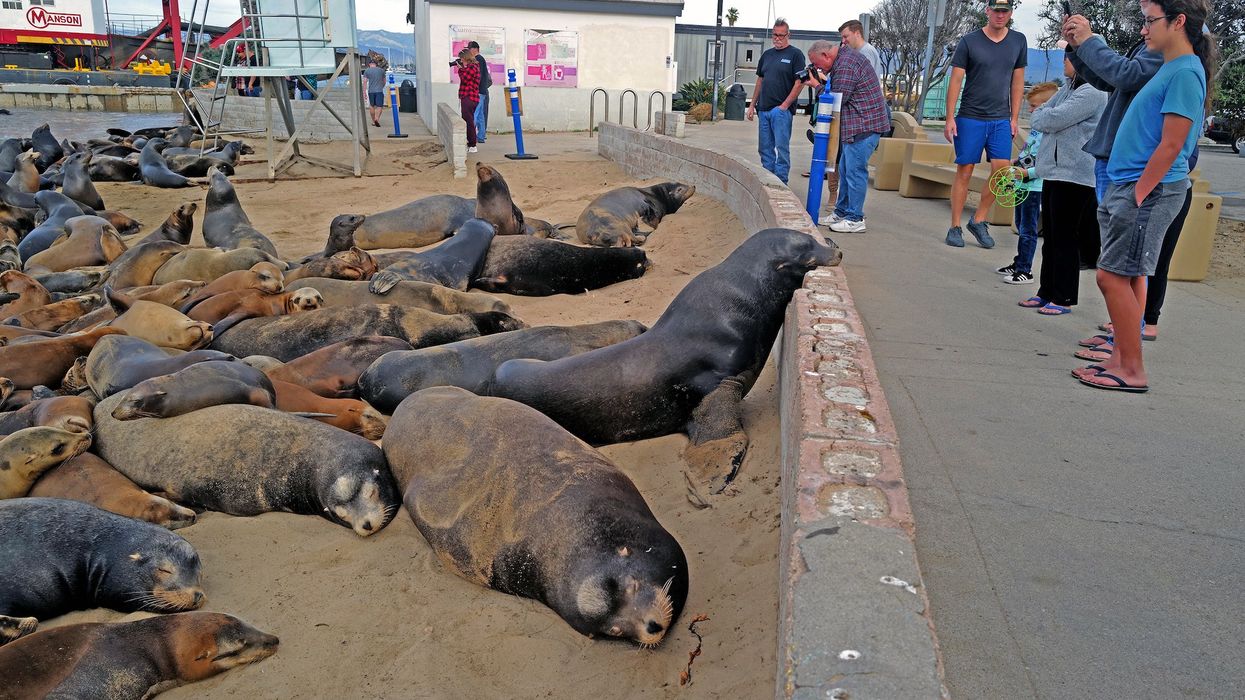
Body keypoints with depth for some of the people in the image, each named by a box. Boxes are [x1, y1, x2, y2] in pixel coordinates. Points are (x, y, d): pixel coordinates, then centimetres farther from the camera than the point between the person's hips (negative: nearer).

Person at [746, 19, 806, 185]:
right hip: (763, 109, 7)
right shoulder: (767, 54, 16)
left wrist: (784, 105, -15)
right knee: (765, 148, 10)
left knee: (782, 148, -7)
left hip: (781, 110, -7)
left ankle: (781, 183, -2)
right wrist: (752, 105, 14)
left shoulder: (795, 54, -3)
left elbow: (799, 83, -10)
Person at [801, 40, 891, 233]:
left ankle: (855, 219, -2)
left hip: (864, 124, -11)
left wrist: (817, 85, -6)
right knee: (845, 169, 16)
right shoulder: (845, 55, 15)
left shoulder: (845, 66, -19)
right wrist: (822, 82, 3)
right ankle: (842, 212, 24)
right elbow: (837, 90, 16)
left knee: (855, 170, -7)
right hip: (856, 124, 11)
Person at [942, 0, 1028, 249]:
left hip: (1001, 119, 3)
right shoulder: (969, 41, -3)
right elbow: (955, 80, -3)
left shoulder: (1018, 41, 8)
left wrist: (1015, 118, 8)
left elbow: (1017, 81, 13)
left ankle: (978, 220, 9)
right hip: (970, 118, -3)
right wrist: (950, 118, -8)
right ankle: (955, 228, 6)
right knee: (964, 172, -1)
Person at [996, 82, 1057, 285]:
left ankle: (1025, 271, 3)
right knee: (1022, 228, 18)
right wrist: (1016, 162, 13)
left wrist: (1028, 173, -25)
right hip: (1023, 186, 10)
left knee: (1028, 230, -3)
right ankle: (1019, 264, 30)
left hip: (1035, 188, -10)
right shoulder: (1036, 127, 11)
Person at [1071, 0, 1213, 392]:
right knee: (1127, 277, 10)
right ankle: (1121, 360, 16)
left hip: (1149, 189, -10)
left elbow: (1171, 145, -19)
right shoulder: (1169, 68, 16)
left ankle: (1132, 371, -3)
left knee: (1114, 276, -9)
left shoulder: (1185, 73, -14)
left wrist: (1138, 195, -19)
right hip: (1132, 185, 10)